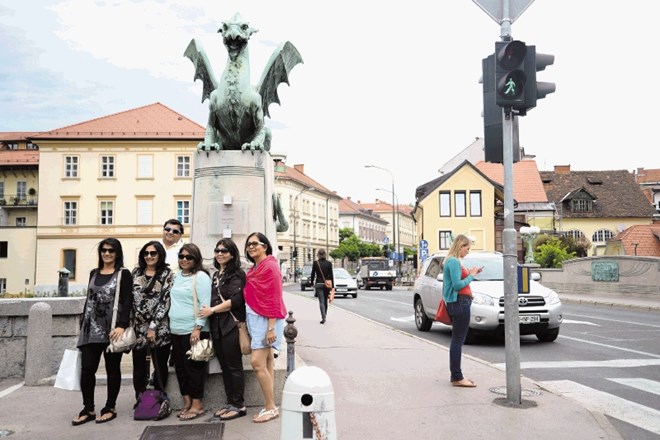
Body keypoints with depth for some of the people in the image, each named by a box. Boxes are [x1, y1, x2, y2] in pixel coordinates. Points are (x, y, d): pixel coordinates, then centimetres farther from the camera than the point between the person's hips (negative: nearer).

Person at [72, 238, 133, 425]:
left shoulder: (124, 274, -2)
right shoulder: (94, 273, 14)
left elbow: (127, 302, -10)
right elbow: (89, 300, 17)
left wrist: (121, 326, -20)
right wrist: (82, 325, 14)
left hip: (112, 329, -5)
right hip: (91, 329, 5)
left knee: (112, 369, 4)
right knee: (87, 368, 1)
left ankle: (110, 408, 15)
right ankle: (88, 409, 13)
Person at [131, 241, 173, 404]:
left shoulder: (167, 274, -3)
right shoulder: (136, 272, 10)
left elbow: (165, 302, -8)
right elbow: (129, 298, 11)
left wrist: (153, 326, -13)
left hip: (159, 328, -3)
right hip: (138, 327, 3)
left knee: (160, 366, 4)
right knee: (139, 365, 7)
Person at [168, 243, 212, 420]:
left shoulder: (201, 277, -10)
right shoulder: (177, 276, 13)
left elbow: (205, 304, -15)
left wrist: (197, 328, -20)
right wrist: (171, 324, 16)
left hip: (193, 331, -8)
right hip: (176, 330, 8)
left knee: (194, 367, -1)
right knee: (180, 366, 12)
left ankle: (197, 404, 9)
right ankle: (187, 402, 23)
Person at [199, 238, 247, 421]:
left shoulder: (237, 274, -7)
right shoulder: (216, 275, 17)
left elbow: (235, 300, -17)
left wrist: (212, 310, -13)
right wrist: (209, 311, 6)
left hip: (231, 325, -8)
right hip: (216, 326, 8)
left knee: (234, 366, -2)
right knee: (224, 366, 12)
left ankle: (239, 405, 7)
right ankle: (230, 402, 22)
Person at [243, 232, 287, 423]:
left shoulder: (270, 266, -12)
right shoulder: (254, 268, 13)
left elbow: (275, 298, -17)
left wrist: (271, 327, -20)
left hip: (266, 319, -8)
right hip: (255, 319, 8)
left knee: (257, 363, -11)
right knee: (266, 359, 10)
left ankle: (271, 407, 0)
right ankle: (270, 406, 15)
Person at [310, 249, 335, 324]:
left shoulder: (315, 263, -5)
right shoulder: (329, 263, -2)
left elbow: (313, 274, 1)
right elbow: (331, 276, -2)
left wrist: (312, 283, 16)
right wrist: (332, 287, 2)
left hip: (319, 284, -2)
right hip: (327, 284, 2)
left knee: (321, 301, -3)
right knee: (325, 301, 17)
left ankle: (323, 317, -15)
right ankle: (324, 315, 29)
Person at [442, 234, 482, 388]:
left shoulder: (453, 261, 17)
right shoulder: (454, 262, -14)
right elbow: (457, 285, -20)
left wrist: (470, 273, 9)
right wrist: (471, 276, -8)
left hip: (459, 303, 11)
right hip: (459, 303, -11)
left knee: (457, 340, 15)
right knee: (458, 340, -7)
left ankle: (455, 375, 23)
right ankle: (457, 378, -3)